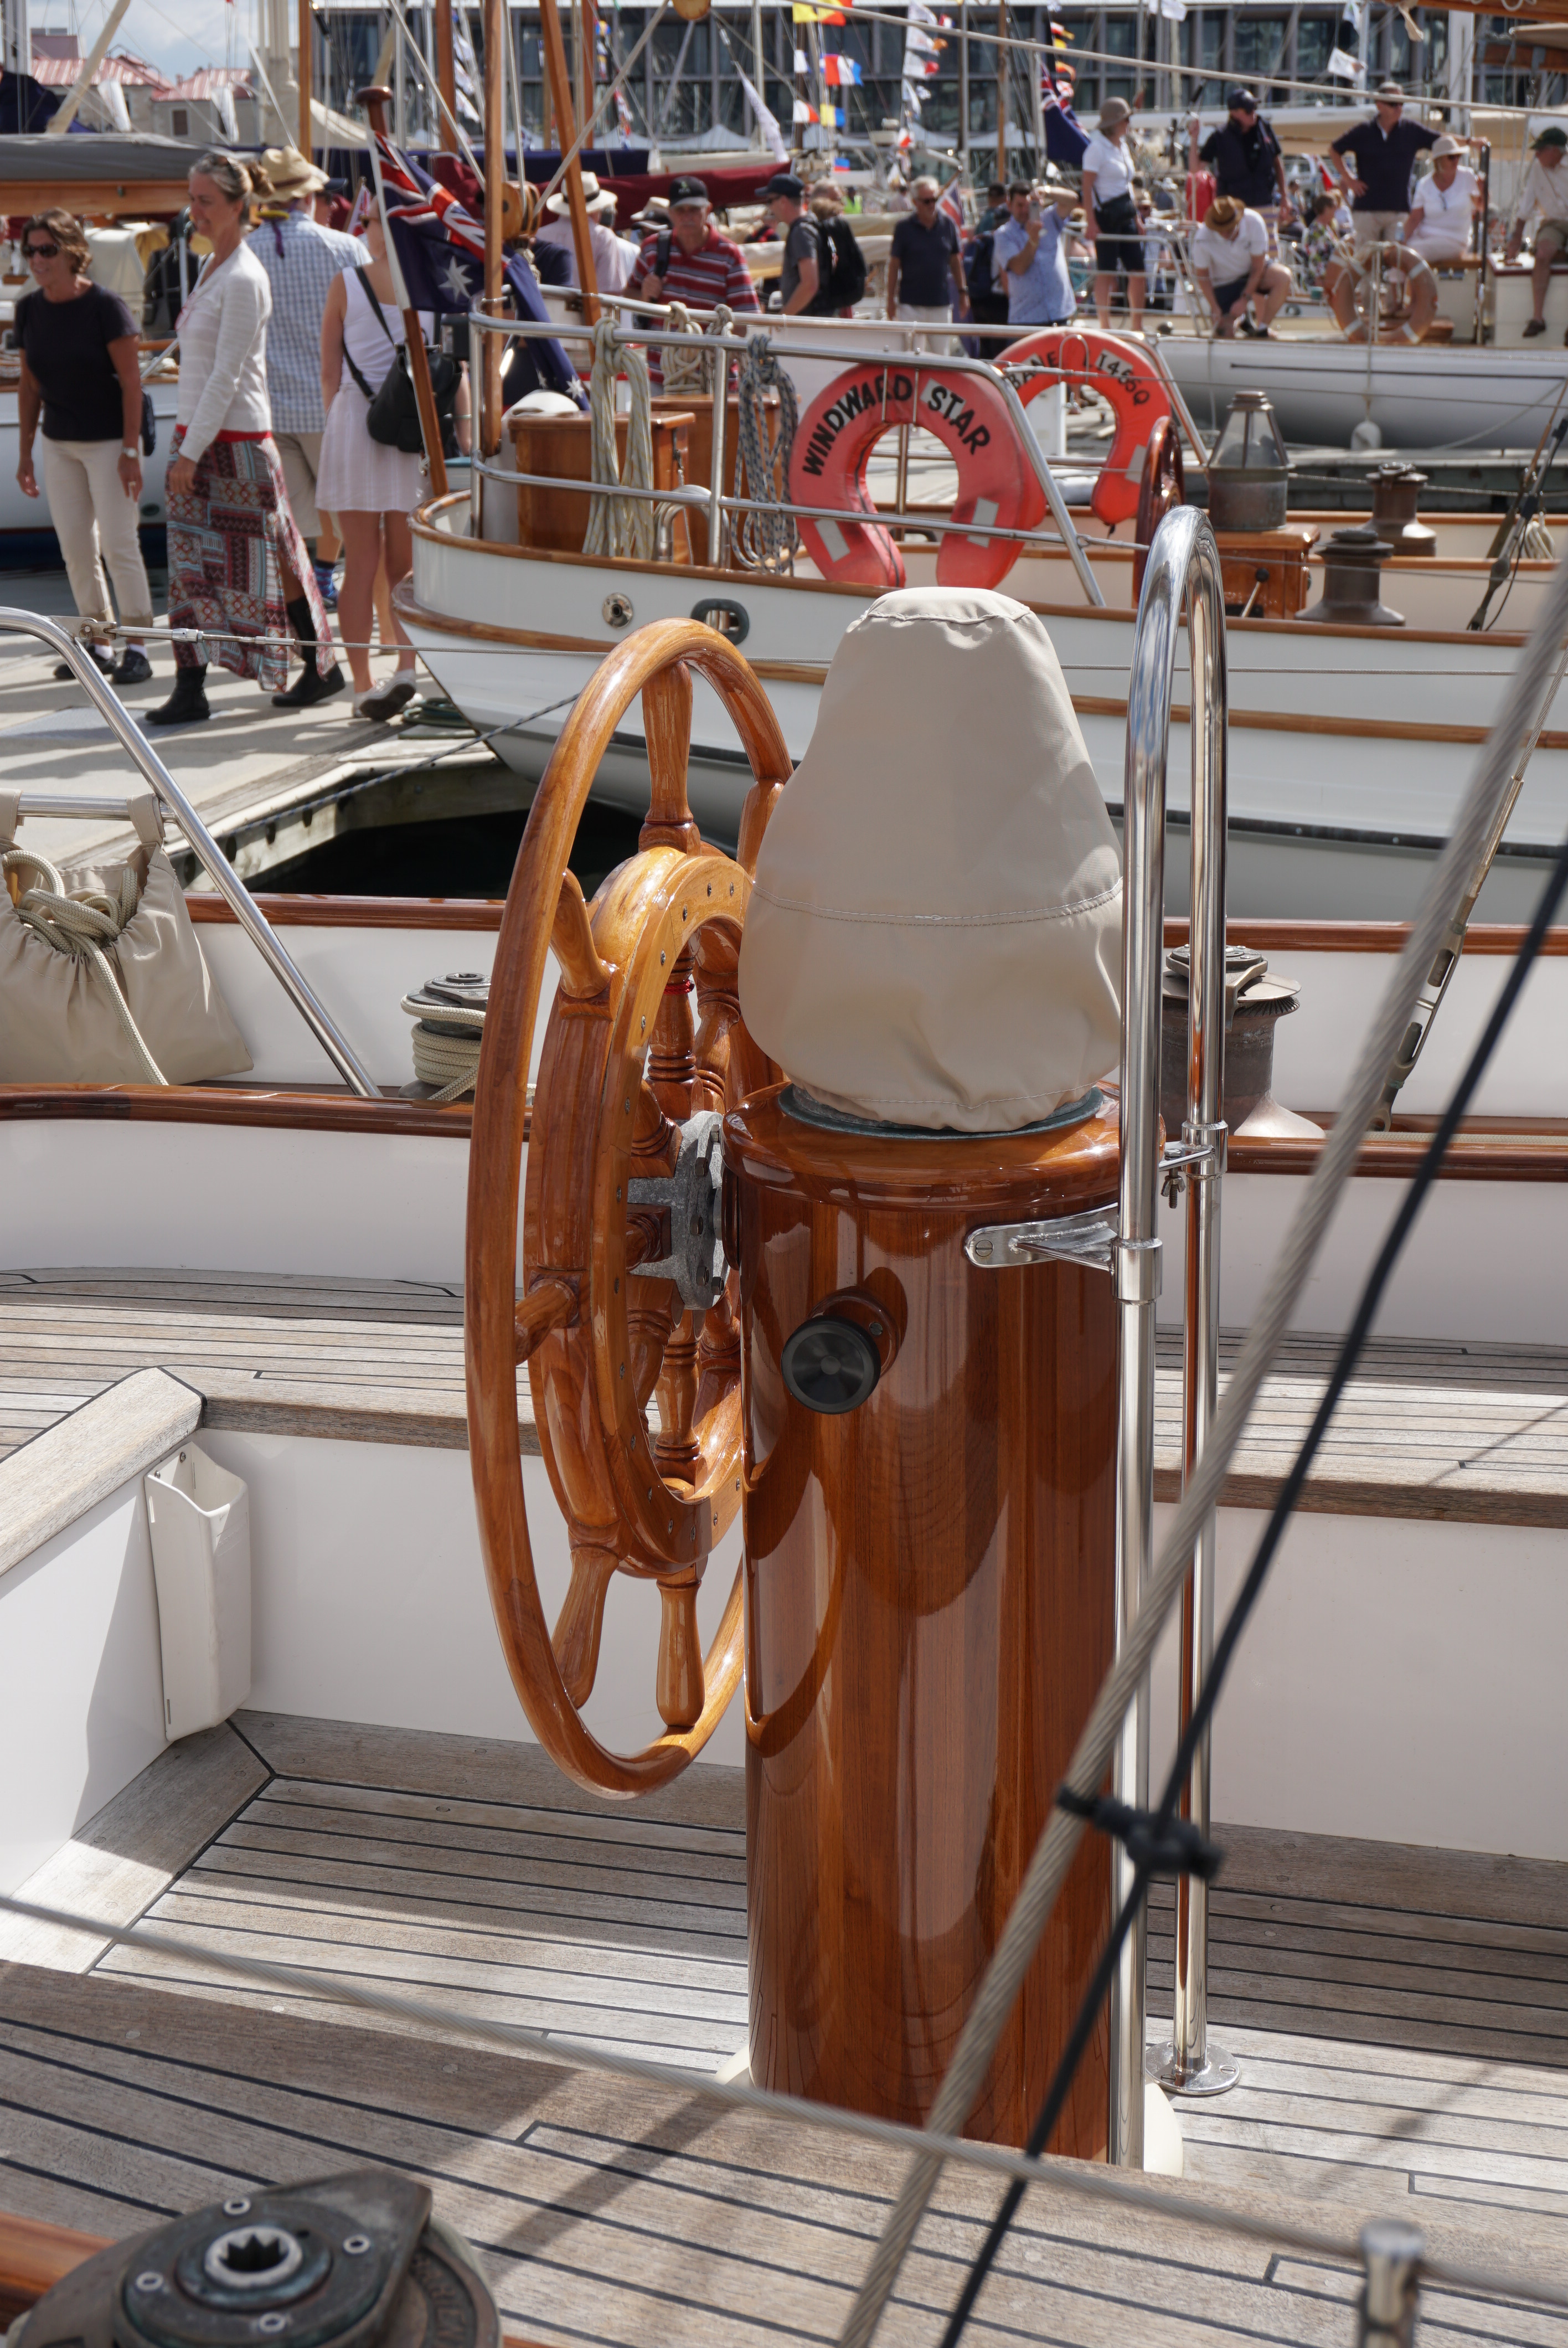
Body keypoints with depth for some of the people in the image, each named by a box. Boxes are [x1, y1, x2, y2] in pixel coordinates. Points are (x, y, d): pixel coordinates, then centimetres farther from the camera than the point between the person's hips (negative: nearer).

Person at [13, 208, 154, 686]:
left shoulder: (104, 305, -14)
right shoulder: (29, 310, 3)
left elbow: (131, 382, -13)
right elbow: (30, 386, 10)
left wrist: (131, 451, -17)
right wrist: (24, 453, 10)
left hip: (108, 440, -6)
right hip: (59, 444, 6)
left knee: (118, 543, -6)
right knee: (76, 547, 7)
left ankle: (136, 647, 1)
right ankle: (96, 642, 17)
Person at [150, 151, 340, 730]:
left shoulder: (243, 279, -14)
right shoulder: (214, 267, 14)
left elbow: (227, 377, -18)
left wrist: (191, 452, -20)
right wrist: (187, 446, 18)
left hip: (234, 442, -9)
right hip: (200, 437, 9)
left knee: (267, 563, 1)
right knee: (192, 566, 6)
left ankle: (323, 667, 15)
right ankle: (190, 691, 9)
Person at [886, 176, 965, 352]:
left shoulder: (947, 224, 5)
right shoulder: (905, 227, -4)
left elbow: (955, 260, 14)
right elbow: (894, 264, -1)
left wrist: (962, 291, 14)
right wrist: (891, 299, -4)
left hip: (941, 302, 3)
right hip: (911, 303, -3)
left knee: (943, 354, 7)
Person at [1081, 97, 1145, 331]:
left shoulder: (1122, 145, 15)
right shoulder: (1097, 148, -10)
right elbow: (1087, 188, -14)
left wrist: (1137, 219, 20)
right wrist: (1092, 223, -21)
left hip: (1126, 215, 8)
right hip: (1106, 215, -8)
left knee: (1137, 270, 5)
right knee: (1106, 274, -3)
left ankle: (1138, 325, 12)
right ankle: (1105, 327, 4)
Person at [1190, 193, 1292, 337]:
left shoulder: (1254, 222, -27)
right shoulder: (1202, 239, -27)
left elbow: (1258, 267, -19)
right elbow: (1202, 276, -13)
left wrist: (1244, 300, -23)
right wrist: (1216, 310, -20)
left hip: (1252, 273, 1)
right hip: (1224, 282, -1)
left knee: (1284, 277, -31)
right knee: (1225, 333, -14)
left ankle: (1262, 329, -18)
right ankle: (1240, 318, 23)